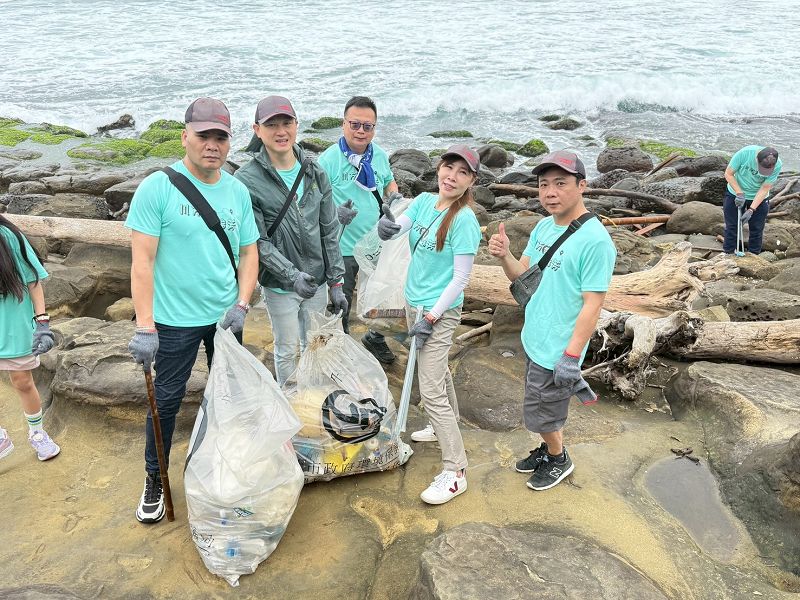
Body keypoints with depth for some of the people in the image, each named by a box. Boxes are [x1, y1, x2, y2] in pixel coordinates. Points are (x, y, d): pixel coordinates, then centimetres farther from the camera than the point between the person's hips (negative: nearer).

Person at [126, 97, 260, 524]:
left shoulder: (237, 191, 2)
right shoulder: (158, 187, -13)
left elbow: (249, 252, 7)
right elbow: (142, 260, -15)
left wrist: (241, 305, -7)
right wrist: (145, 327, -19)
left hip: (226, 316, 5)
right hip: (176, 319, -4)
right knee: (166, 400, 8)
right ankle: (155, 480, 28)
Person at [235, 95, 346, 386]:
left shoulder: (314, 173, 0)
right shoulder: (247, 180, -12)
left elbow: (330, 231, 2)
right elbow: (258, 242, -13)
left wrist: (336, 283, 2)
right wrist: (292, 276, -25)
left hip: (317, 280, 4)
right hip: (279, 285, -4)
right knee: (287, 350, 12)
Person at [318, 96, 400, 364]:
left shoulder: (380, 155, 1)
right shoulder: (328, 159, -16)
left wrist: (394, 195, -2)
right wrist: (334, 212, -33)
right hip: (343, 248, -5)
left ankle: (375, 337, 47)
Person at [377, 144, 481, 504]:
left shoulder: (464, 219, -19)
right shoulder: (424, 201, 1)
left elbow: (461, 278, -19)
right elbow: (398, 227, -11)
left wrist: (430, 319, -19)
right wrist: (386, 227, -35)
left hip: (439, 312, -8)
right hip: (414, 302, 8)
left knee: (431, 390, -8)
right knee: (436, 370, 25)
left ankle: (455, 473, 2)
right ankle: (446, 426, 48)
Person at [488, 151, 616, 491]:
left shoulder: (595, 241, -23)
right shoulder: (544, 226, 3)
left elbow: (592, 305, -22)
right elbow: (521, 276, 7)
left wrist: (571, 357, -21)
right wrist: (504, 256, -14)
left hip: (557, 351, -7)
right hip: (534, 340, 7)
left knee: (540, 414, 9)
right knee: (542, 409, 23)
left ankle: (559, 460, 35)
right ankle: (549, 449, 46)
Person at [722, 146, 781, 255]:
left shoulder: (777, 165, -25)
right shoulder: (745, 153, -30)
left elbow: (764, 189, -19)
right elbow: (728, 174, -18)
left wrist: (751, 210, -24)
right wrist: (739, 193, -25)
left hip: (758, 199, 1)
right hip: (735, 195, -1)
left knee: (756, 229, 9)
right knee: (731, 227, 7)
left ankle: (754, 255, 25)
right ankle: (728, 253, 22)